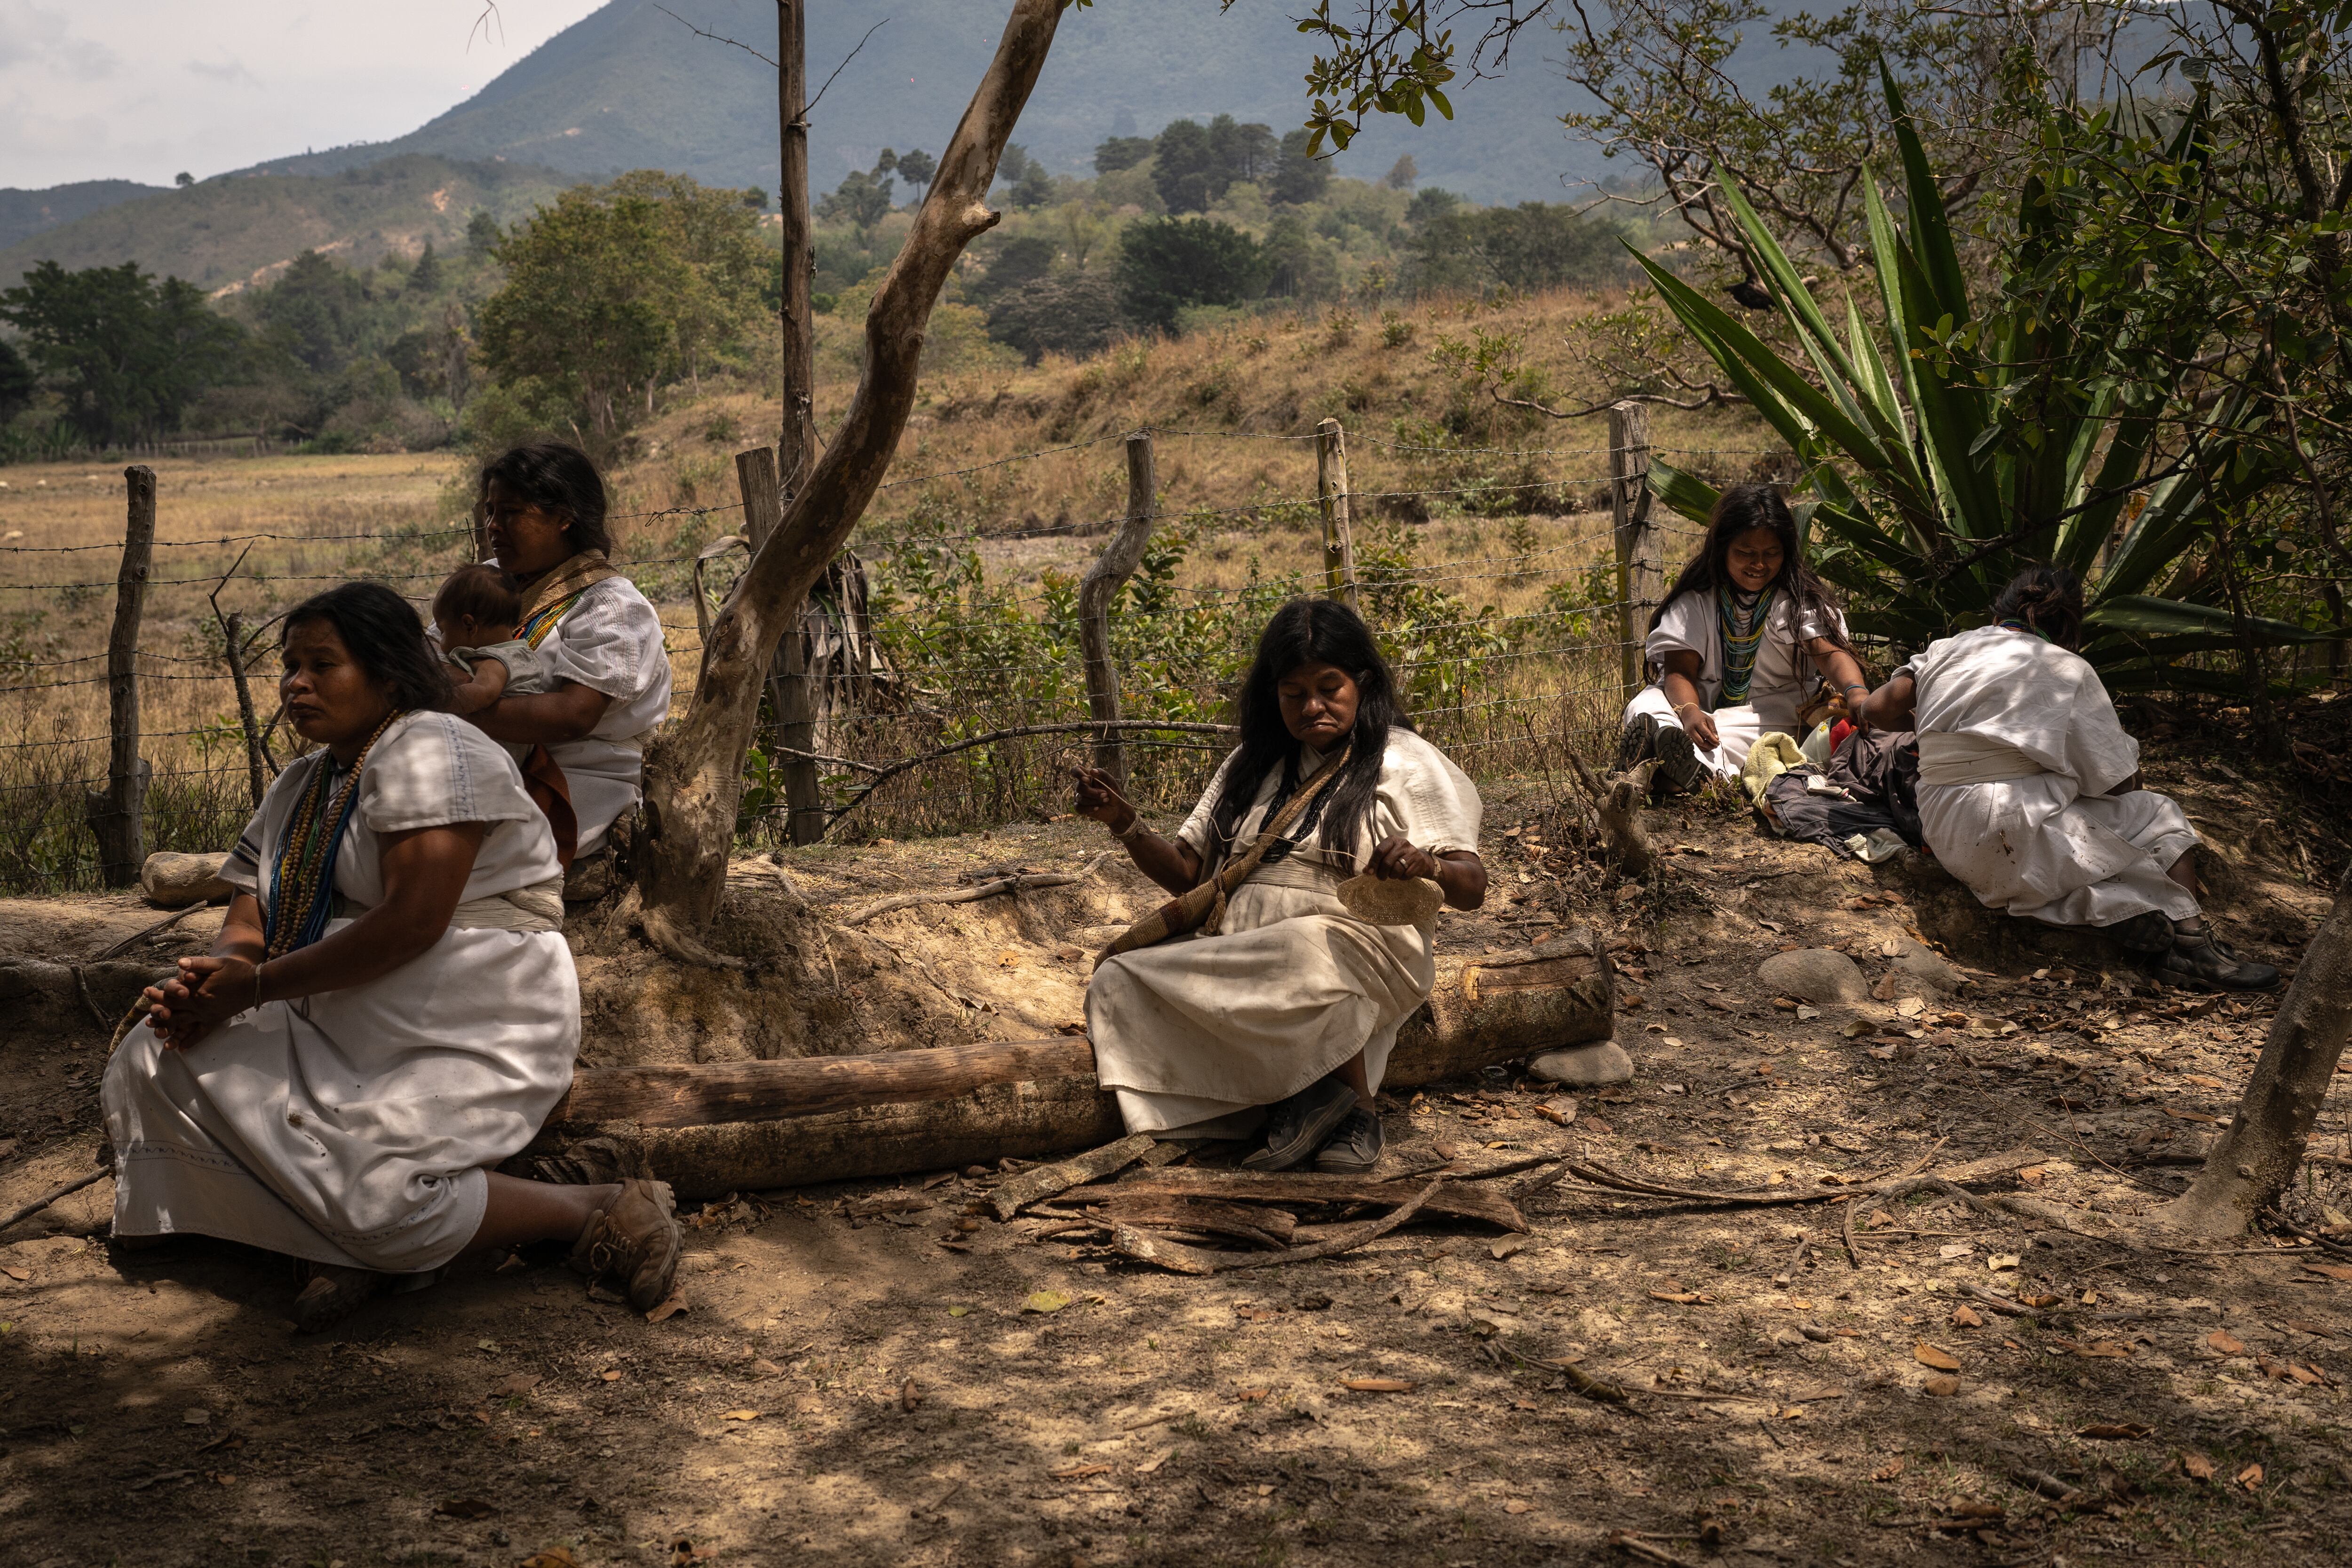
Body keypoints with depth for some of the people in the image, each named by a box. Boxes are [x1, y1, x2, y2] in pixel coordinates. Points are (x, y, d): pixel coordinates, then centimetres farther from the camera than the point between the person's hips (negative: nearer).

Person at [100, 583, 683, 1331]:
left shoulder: (430, 751, -12)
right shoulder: (300, 785, 17)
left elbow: (413, 921, -23)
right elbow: (249, 924, 12)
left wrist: (258, 984, -18)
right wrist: (209, 984, -13)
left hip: (470, 1036, -9)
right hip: (342, 1034, 9)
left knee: (375, 1199, -29)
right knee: (152, 1063, -7)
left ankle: (609, 1214, -10)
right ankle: (363, 1244, -11)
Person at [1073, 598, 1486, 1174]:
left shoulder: (1405, 763, 5)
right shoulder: (1253, 764, 20)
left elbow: (1473, 887, -3)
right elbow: (1186, 872, 20)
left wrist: (1424, 865, -26)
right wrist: (1124, 823, 2)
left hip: (1361, 948, -5)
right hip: (1239, 951, 5)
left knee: (1313, 954, -41)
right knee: (1117, 986, -20)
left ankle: (1354, 1110, -16)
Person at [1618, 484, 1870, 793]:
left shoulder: (1800, 598, 1)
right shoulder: (1695, 599, 2)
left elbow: (1831, 651, -16)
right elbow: (1679, 671, -8)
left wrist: (1857, 693, -40)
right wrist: (1689, 712, -33)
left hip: (1774, 712, -2)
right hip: (1704, 702, 2)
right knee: (1644, 708, -31)